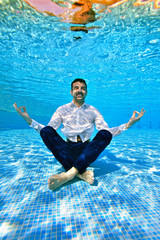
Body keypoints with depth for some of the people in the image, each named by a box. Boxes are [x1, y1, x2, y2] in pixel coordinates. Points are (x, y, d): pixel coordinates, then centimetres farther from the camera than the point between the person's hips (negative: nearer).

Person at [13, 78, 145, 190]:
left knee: (105, 134, -27)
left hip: (87, 151, 0)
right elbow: (48, 131, 2)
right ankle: (82, 172, -32)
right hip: (67, 149, 1)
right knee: (46, 130, -23)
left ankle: (70, 173, -36)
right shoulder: (62, 109, 8)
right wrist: (29, 120, -11)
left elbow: (106, 132, 1)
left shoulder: (93, 111, 9)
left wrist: (128, 124, -11)